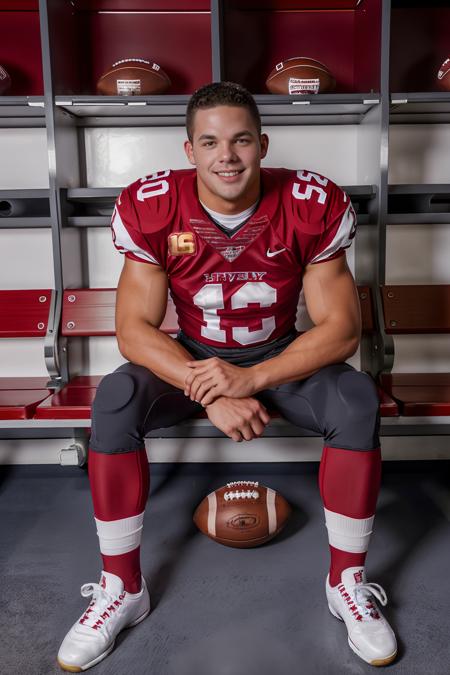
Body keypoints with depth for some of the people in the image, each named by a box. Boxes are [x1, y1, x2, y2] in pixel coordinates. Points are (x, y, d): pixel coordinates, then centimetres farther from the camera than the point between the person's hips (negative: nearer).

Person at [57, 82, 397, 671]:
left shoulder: (312, 206, -18)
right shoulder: (151, 209, -18)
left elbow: (340, 329, -18)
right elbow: (134, 329, -17)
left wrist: (252, 379, -31)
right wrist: (212, 394, -30)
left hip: (281, 356, 0)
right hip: (191, 357, 1)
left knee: (357, 402, -27)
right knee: (114, 401, -26)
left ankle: (347, 583, -5)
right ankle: (121, 588, -5)